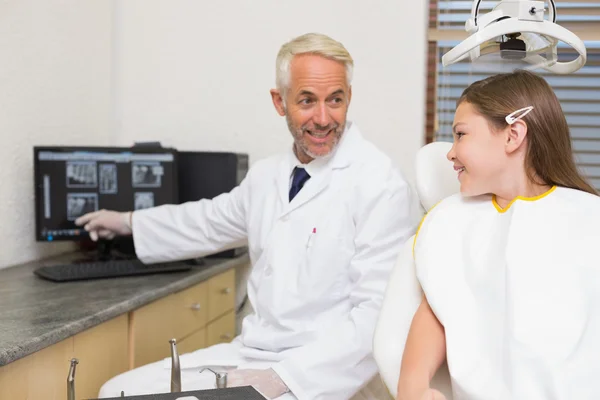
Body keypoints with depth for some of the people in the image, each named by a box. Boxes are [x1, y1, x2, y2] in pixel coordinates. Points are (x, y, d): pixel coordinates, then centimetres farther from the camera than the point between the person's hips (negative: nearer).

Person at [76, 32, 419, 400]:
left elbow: (377, 315, -19)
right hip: (250, 354, 7)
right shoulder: (268, 175, 9)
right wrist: (128, 223, 41)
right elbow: (213, 220, 29)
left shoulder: (381, 186, -14)